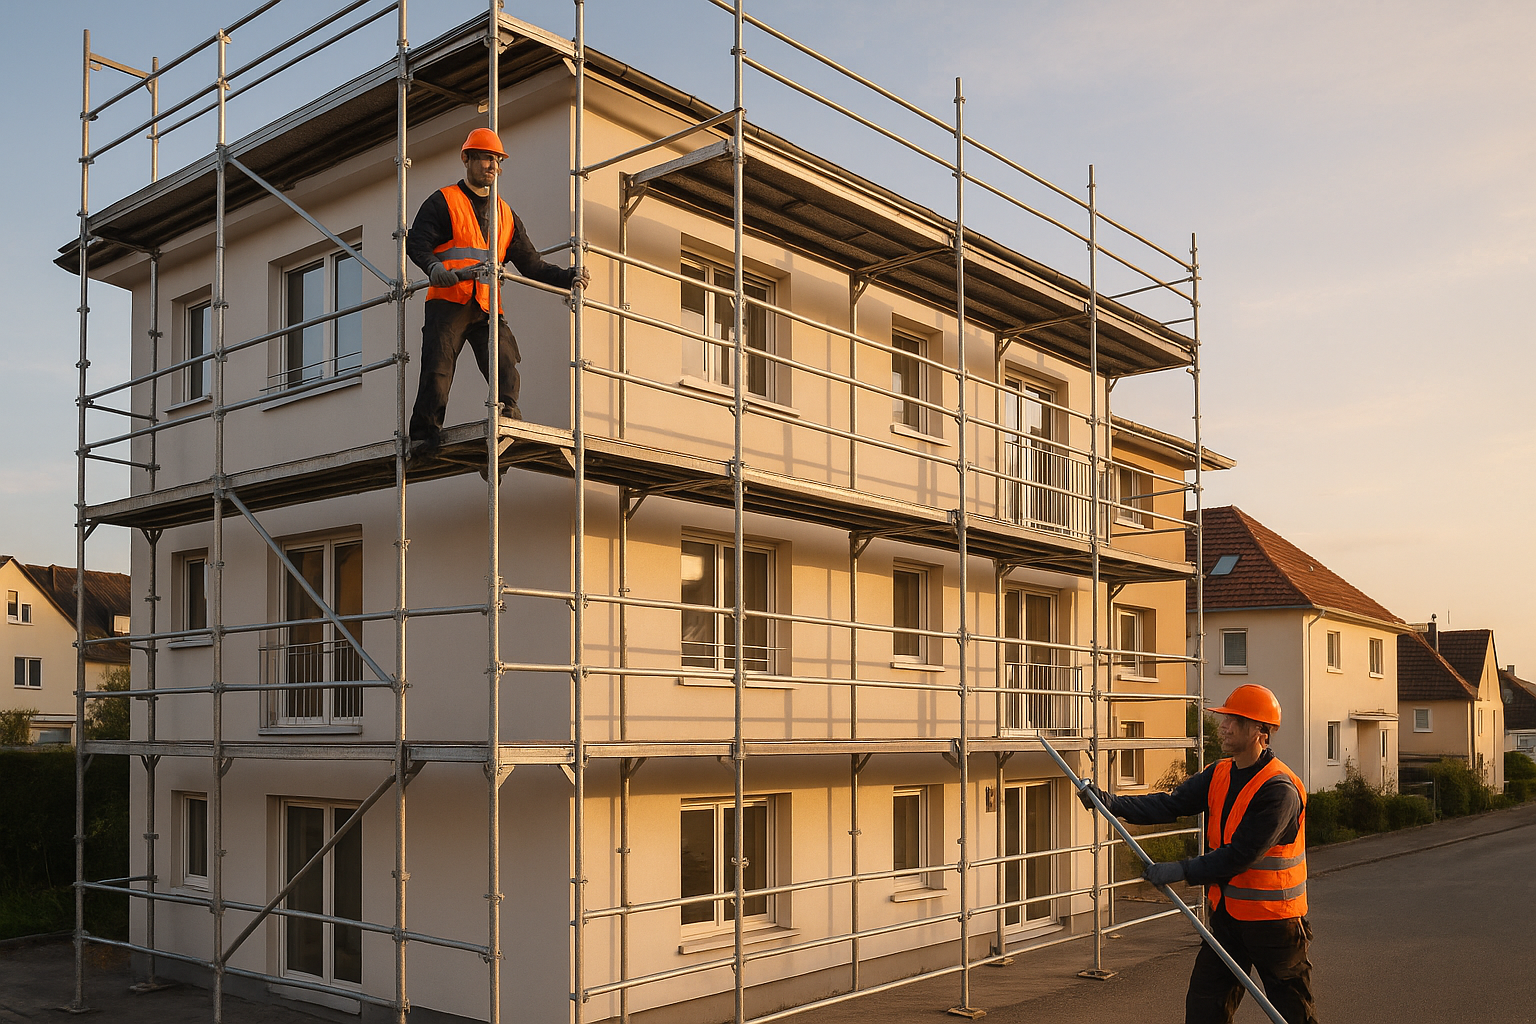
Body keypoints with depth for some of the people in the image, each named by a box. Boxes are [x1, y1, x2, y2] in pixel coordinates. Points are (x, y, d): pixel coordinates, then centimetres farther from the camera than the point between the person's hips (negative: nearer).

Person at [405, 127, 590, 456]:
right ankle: (424, 434, -8)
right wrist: (435, 269, -24)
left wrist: (568, 277, 4)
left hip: (487, 306, 4)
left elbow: (531, 264, 20)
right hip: (448, 302, -4)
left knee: (506, 367, -14)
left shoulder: (506, 214, 24)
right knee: (438, 369, -11)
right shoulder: (443, 201, 10)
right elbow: (417, 243, -3)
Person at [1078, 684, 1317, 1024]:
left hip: (1273, 919, -7)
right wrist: (1110, 802, -16)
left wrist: (1183, 870, -24)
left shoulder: (1279, 789, -21)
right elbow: (1171, 805, -4)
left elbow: (1241, 855, -25)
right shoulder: (1219, 775, 4)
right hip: (1227, 915, 7)